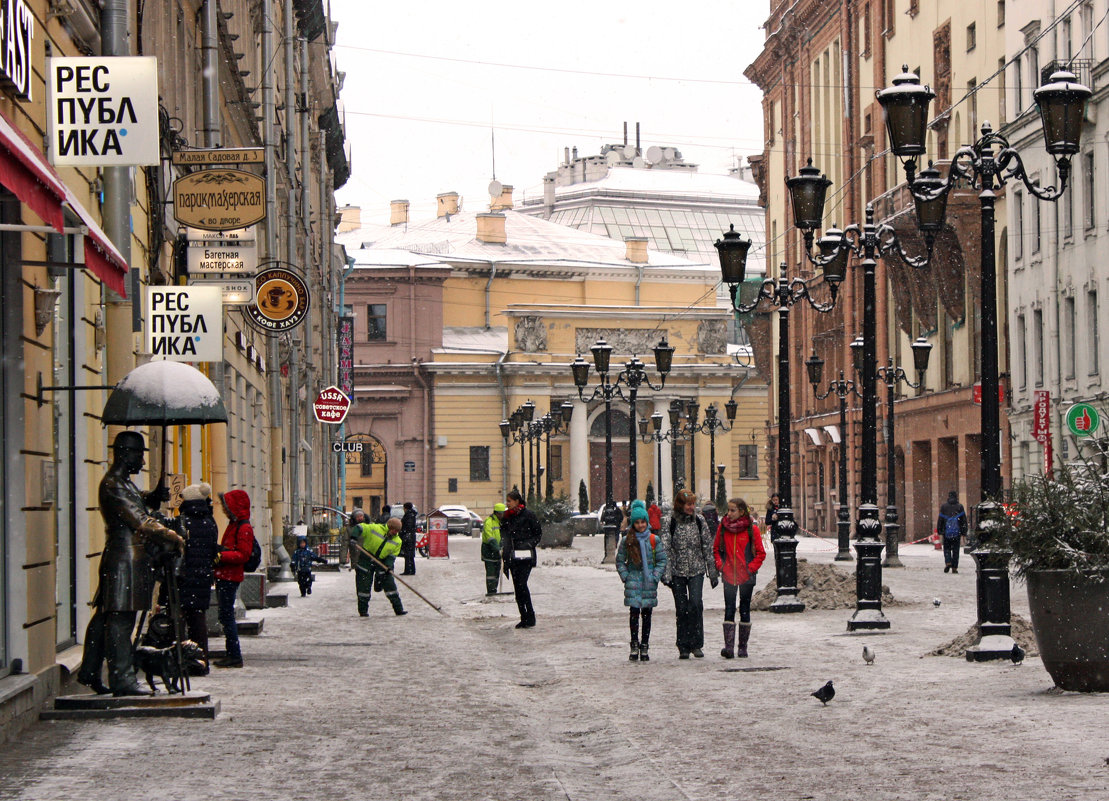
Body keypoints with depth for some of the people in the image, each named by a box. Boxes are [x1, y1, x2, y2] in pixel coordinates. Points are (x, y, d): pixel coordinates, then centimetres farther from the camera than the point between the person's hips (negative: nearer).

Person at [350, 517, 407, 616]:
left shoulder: (397, 541, -1)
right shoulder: (374, 529, -13)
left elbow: (392, 555, -3)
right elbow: (359, 528, -14)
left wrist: (389, 566, -20)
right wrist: (353, 538, -31)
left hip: (382, 562, 3)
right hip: (366, 559, -3)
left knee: (390, 584, -3)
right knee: (364, 586, -2)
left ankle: (398, 609, 2)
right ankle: (363, 611, 9)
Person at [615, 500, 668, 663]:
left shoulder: (654, 539, 3)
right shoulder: (627, 540, 3)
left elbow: (662, 560, 7)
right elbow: (620, 560, 9)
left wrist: (656, 576, -3)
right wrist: (625, 576, -2)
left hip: (649, 582, 1)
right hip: (633, 581, -1)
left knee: (647, 614, 4)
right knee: (634, 612, -9)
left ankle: (644, 646, 11)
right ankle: (634, 645, 0)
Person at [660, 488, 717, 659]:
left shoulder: (699, 520, 5)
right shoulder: (669, 523, -1)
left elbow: (708, 547, 9)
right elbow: (666, 549, -5)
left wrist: (712, 571, 8)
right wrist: (666, 574, -13)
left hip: (696, 570, 1)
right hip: (678, 571, -1)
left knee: (696, 604, -14)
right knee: (681, 609, 2)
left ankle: (696, 644, -6)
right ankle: (684, 647, 9)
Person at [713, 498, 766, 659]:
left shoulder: (752, 529, -4)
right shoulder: (722, 527, 3)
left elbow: (761, 553, 1)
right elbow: (716, 549, 13)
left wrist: (751, 568, -8)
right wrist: (720, 565, 0)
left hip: (746, 577, -1)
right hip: (729, 576, 1)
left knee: (745, 610, 7)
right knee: (729, 610, -6)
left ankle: (743, 647, 14)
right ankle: (729, 646, -11)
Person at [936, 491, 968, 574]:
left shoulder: (944, 507, 3)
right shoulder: (960, 507, 3)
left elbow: (940, 520, 5)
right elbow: (964, 521, 4)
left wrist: (939, 531, 12)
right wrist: (964, 533, 8)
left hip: (947, 532, 0)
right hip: (957, 532, 0)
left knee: (947, 549, 11)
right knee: (956, 550, 6)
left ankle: (948, 562, -12)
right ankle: (954, 567, 3)